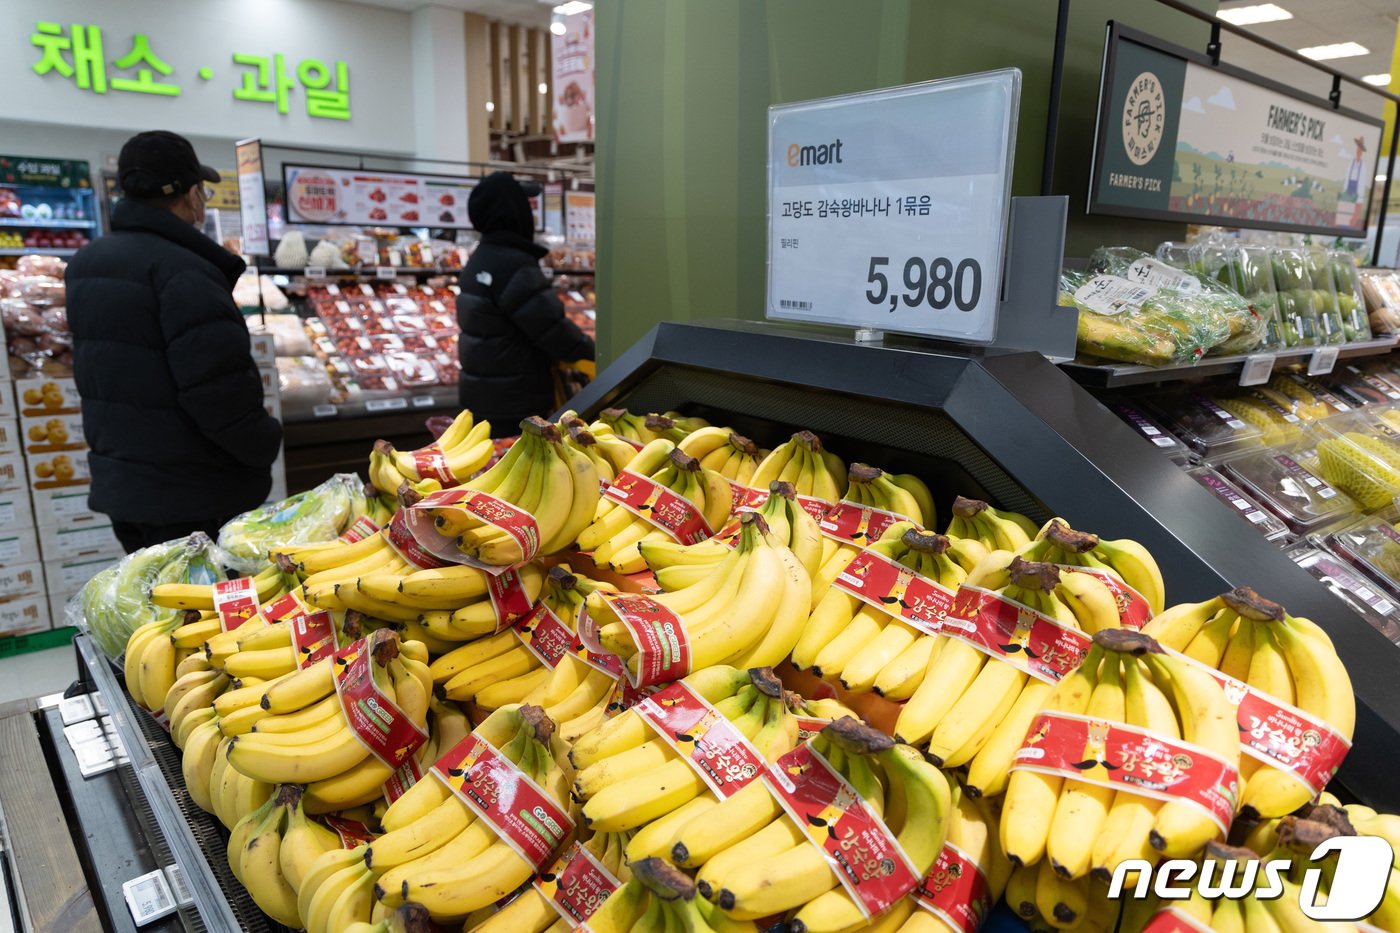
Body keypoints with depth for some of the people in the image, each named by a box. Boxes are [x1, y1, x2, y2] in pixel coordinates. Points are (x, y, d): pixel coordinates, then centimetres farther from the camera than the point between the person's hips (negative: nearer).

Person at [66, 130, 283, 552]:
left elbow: (101, 377, 14)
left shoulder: (85, 263, 9)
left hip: (118, 487, 9)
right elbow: (219, 389, -24)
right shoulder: (184, 272, -21)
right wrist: (267, 445, -11)